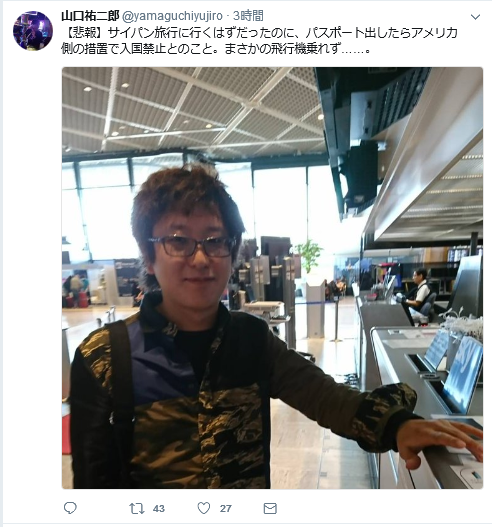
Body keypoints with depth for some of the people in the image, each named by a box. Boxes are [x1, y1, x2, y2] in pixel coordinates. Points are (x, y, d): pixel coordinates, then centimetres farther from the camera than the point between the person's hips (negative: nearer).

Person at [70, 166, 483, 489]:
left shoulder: (251, 337, -8)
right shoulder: (104, 358, -17)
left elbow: (320, 393, -16)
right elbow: (95, 478, -11)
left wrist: (394, 423, -32)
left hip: (255, 484, 3)